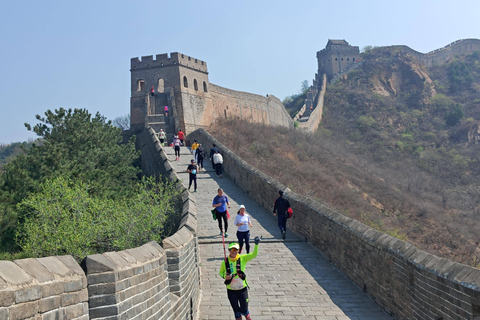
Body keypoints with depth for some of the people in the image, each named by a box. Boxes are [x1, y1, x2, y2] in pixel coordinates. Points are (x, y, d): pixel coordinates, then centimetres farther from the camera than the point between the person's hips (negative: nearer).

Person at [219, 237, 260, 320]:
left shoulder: (242, 259, -8)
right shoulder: (225, 262, -6)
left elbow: (254, 255, -19)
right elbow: (221, 272, 9)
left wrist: (256, 244, -33)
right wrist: (225, 276, -12)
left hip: (242, 289, -1)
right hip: (231, 291, 1)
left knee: (244, 310, 5)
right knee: (236, 311, 12)